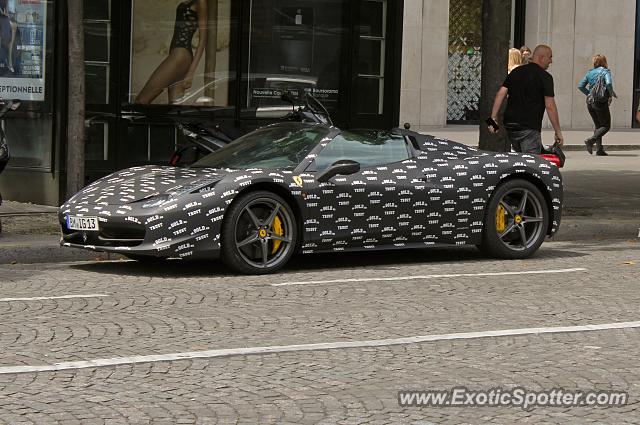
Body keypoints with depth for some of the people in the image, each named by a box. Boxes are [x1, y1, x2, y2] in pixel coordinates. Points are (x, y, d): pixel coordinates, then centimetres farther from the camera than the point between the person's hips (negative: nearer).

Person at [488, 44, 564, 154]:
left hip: (509, 126, 6)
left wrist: (494, 118, 4)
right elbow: (550, 106, -10)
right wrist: (558, 131, -6)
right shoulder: (545, 77, -5)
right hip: (529, 128, -6)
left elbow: (500, 94, 5)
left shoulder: (515, 72, 13)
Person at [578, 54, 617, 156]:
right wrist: (611, 94, -9)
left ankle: (600, 149, 7)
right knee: (606, 126, 2)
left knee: (598, 125, 15)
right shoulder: (605, 71, -7)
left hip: (590, 102, 6)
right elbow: (609, 83, -24)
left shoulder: (590, 72, 9)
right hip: (601, 101, -6)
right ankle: (591, 140, -21)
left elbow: (580, 86, 8)